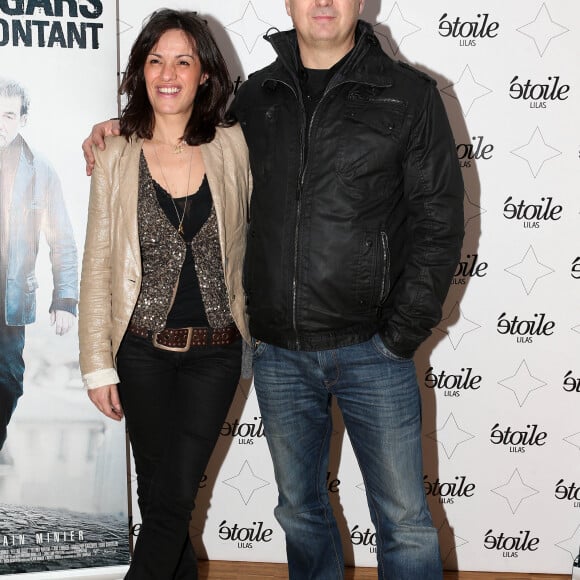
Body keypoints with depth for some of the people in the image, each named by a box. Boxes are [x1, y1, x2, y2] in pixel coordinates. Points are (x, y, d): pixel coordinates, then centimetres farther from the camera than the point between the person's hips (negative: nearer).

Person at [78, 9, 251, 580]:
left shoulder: (233, 147, -1)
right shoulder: (115, 157, -1)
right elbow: (97, 266, 0)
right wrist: (98, 364, -2)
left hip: (215, 350, 0)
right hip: (142, 349, 0)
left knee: (176, 494, 2)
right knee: (156, 489, 9)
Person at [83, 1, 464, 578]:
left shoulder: (409, 93, -3)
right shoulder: (256, 95, 7)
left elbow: (437, 221, -4)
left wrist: (402, 334, -9)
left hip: (370, 350, -3)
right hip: (277, 352, 3)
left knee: (404, 520, 6)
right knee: (300, 510, 19)